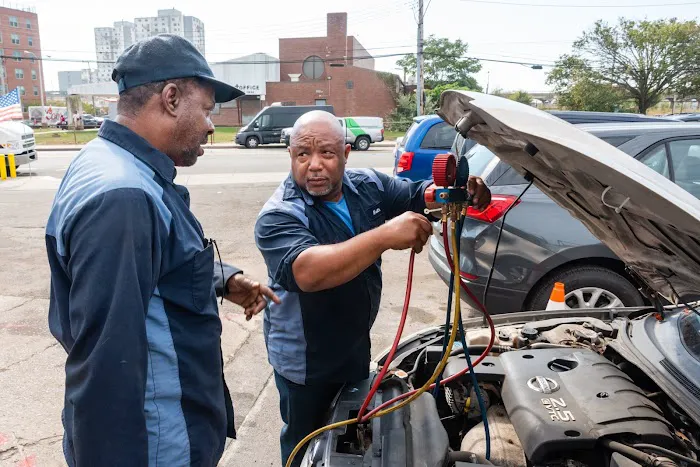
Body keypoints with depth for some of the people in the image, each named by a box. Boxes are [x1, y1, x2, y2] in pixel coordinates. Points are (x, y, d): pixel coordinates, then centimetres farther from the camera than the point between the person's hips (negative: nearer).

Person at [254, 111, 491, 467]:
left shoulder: (367, 186, -7)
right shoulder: (278, 216, -27)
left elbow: (418, 196, 3)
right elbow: (308, 273, -44)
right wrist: (386, 236, -51)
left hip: (356, 345, 6)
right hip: (306, 360, -6)